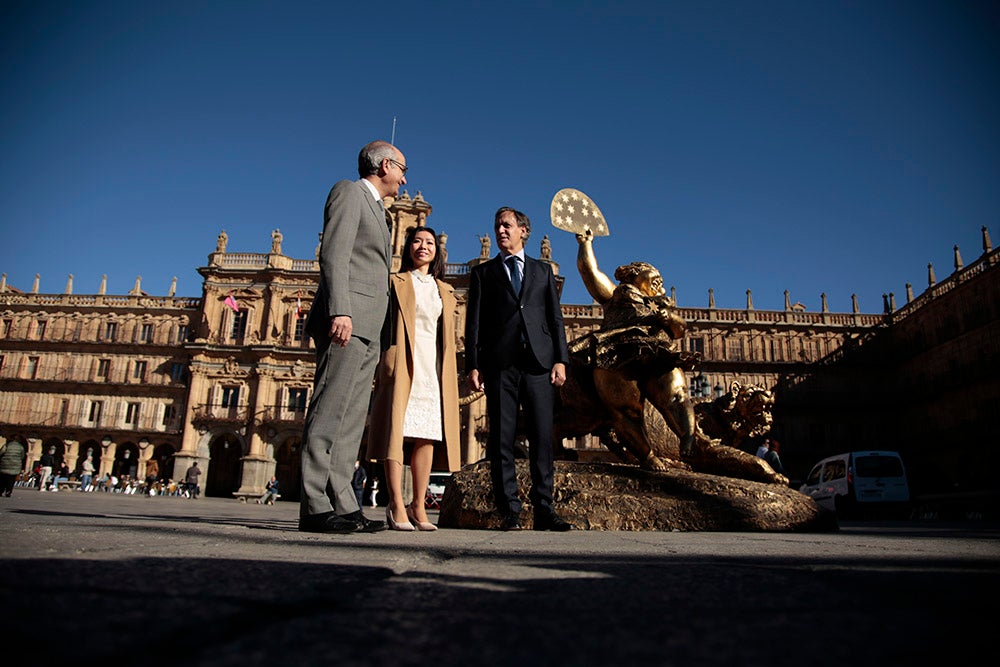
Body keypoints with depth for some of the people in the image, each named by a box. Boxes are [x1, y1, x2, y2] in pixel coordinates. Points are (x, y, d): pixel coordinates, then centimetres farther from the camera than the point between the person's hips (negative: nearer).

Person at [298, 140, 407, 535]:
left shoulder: (374, 207, 30)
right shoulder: (349, 192, 4)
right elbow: (333, 254, -11)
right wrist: (339, 311, -23)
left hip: (365, 328, 10)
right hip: (346, 319, -10)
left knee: (351, 419, 4)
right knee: (329, 411, -13)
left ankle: (342, 505, 4)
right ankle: (315, 508, -13)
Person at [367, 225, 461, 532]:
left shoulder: (445, 291, 22)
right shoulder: (396, 282, 12)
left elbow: (448, 336, 18)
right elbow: (382, 324, 3)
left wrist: (449, 373, 8)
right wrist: (383, 363, -10)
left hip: (434, 365, 4)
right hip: (402, 362, -4)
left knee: (428, 434, -2)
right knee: (397, 430, -10)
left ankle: (418, 507, 2)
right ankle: (396, 507, -11)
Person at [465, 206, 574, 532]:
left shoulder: (543, 270, 20)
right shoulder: (483, 272, 17)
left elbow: (555, 317, 14)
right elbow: (474, 321, 9)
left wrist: (560, 359, 2)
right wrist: (473, 365, -2)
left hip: (538, 361, 1)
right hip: (500, 363, -1)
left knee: (542, 437, -2)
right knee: (502, 439, -3)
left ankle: (544, 510, 3)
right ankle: (509, 511, 2)